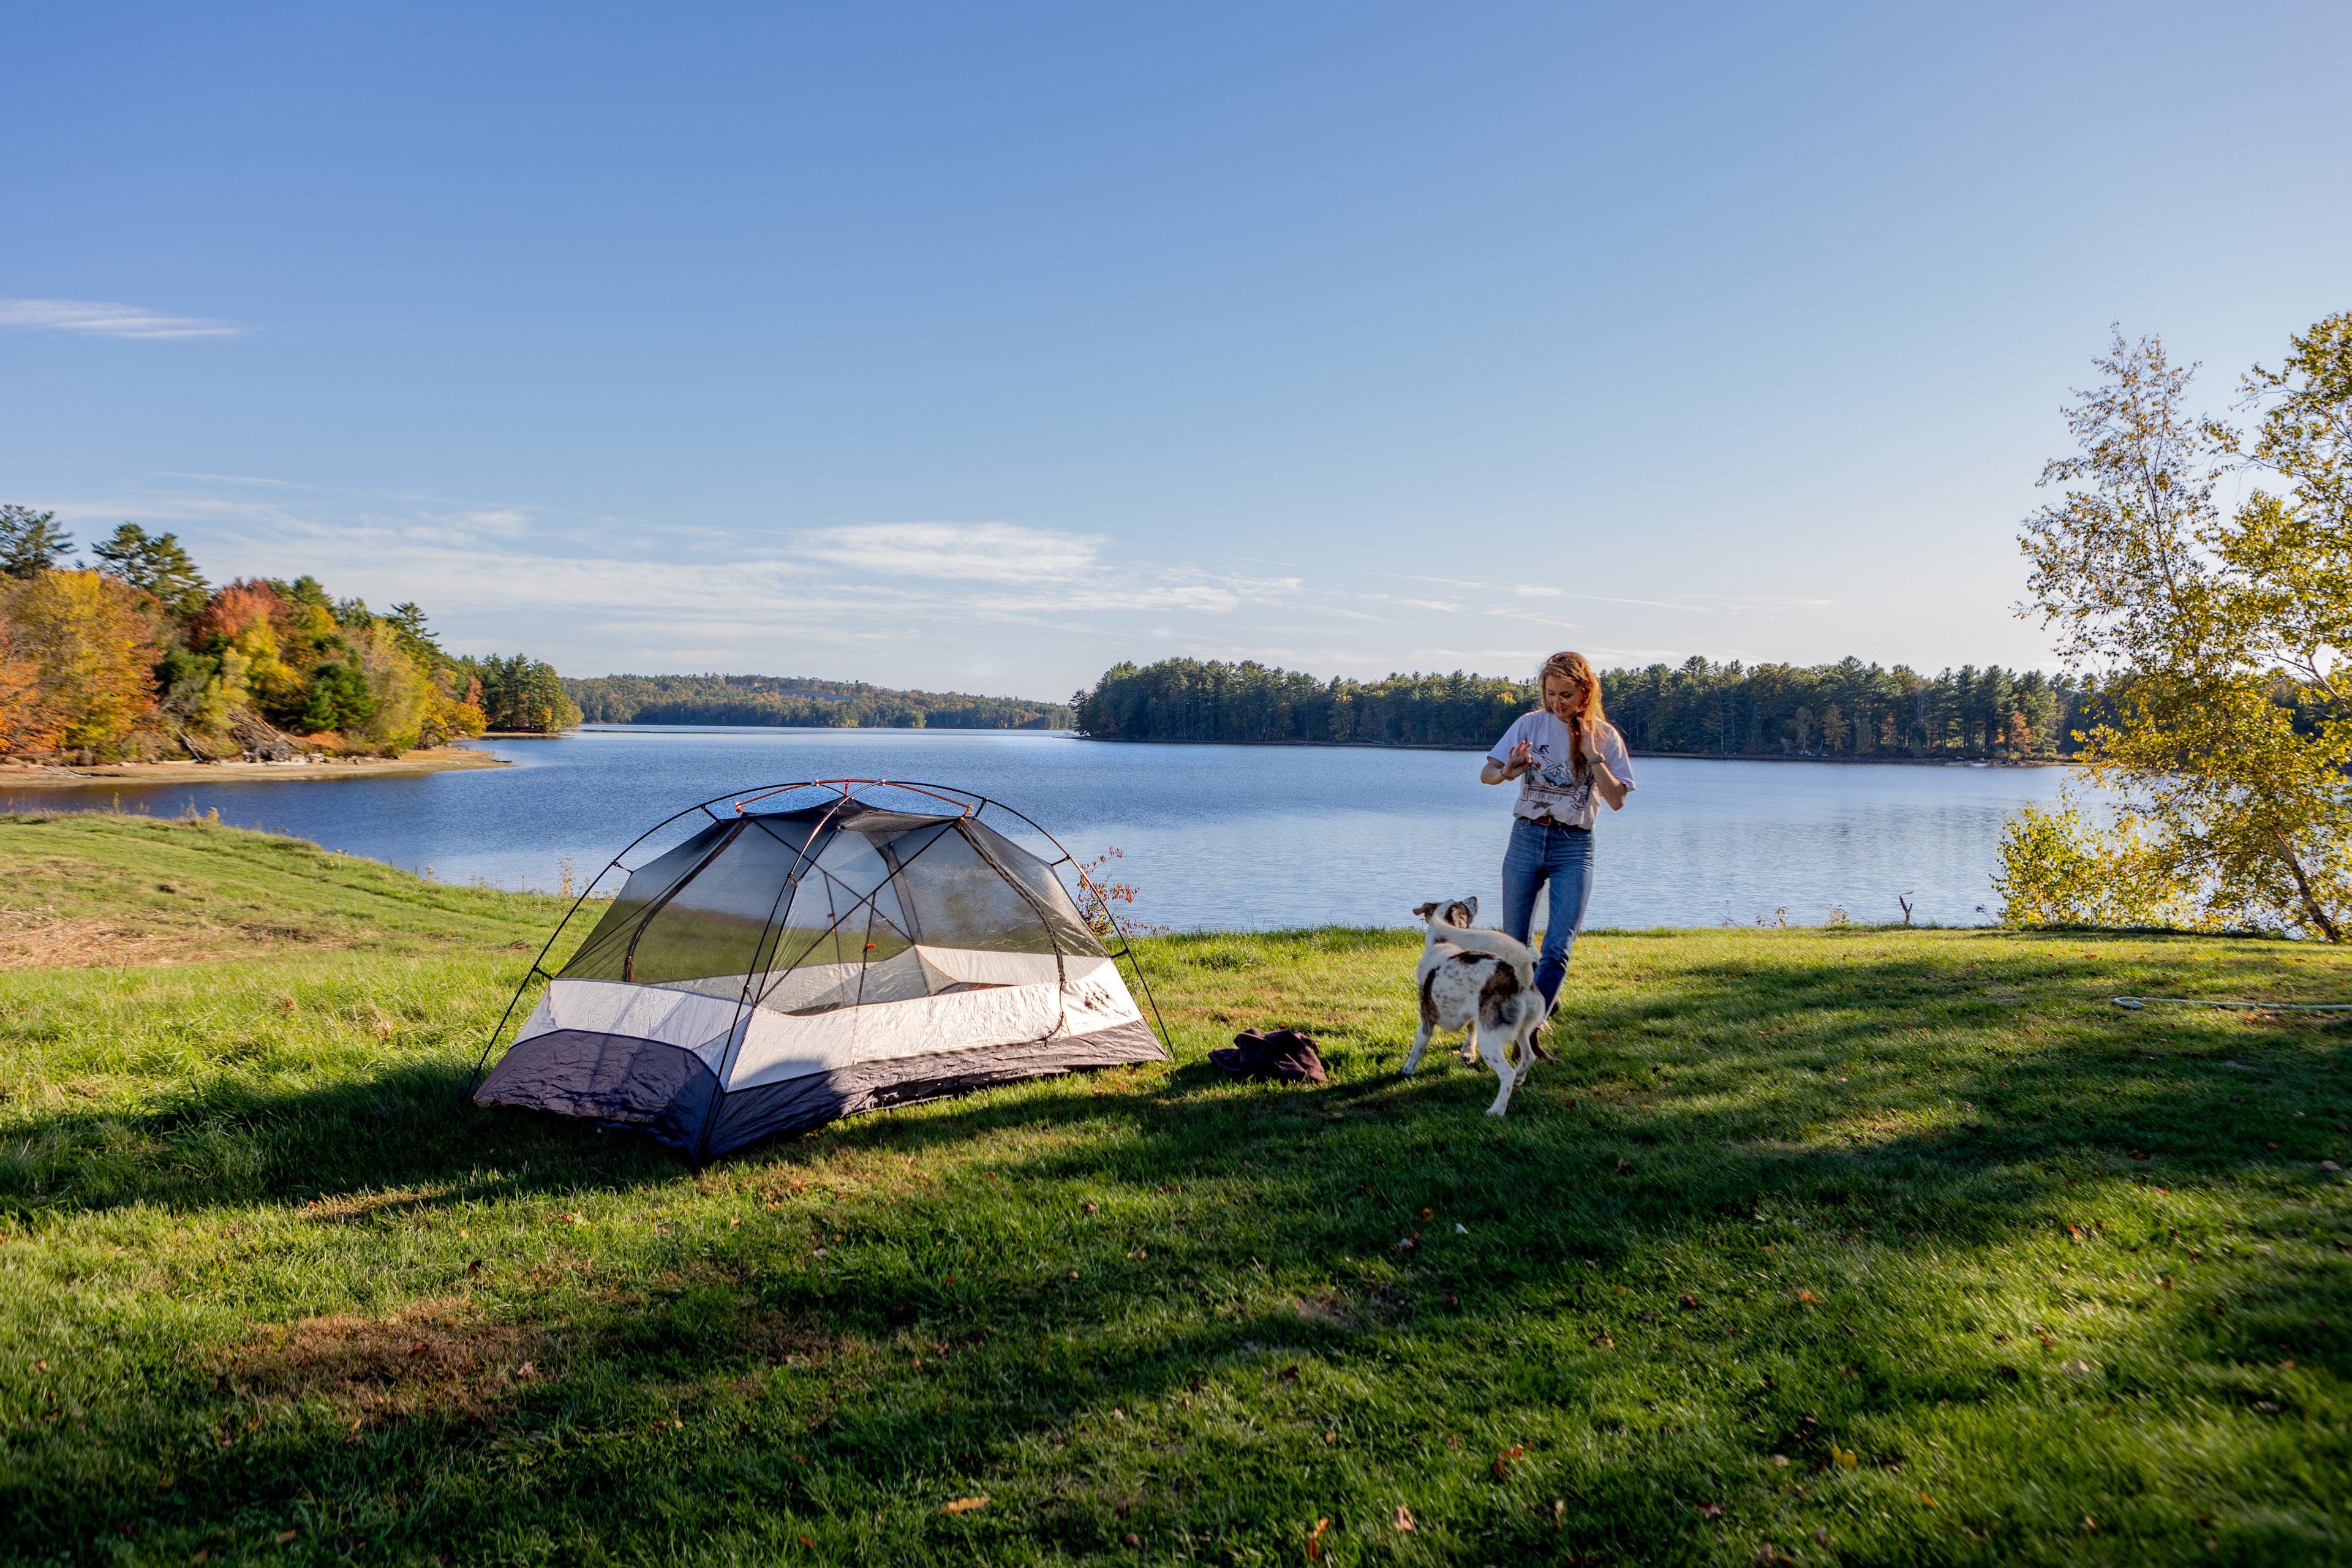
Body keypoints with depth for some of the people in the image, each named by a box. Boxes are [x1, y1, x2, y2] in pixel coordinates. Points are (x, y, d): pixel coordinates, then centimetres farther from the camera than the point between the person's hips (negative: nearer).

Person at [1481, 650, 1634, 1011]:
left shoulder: (1605, 737, 2)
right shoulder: (1531, 724, 2)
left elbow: (1617, 800, -4)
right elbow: (1486, 774, -1)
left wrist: (1592, 755, -12)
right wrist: (1507, 773, -24)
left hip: (1574, 847, -1)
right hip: (1526, 838, 2)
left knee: (1557, 948, -14)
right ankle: (1547, 998, 34)